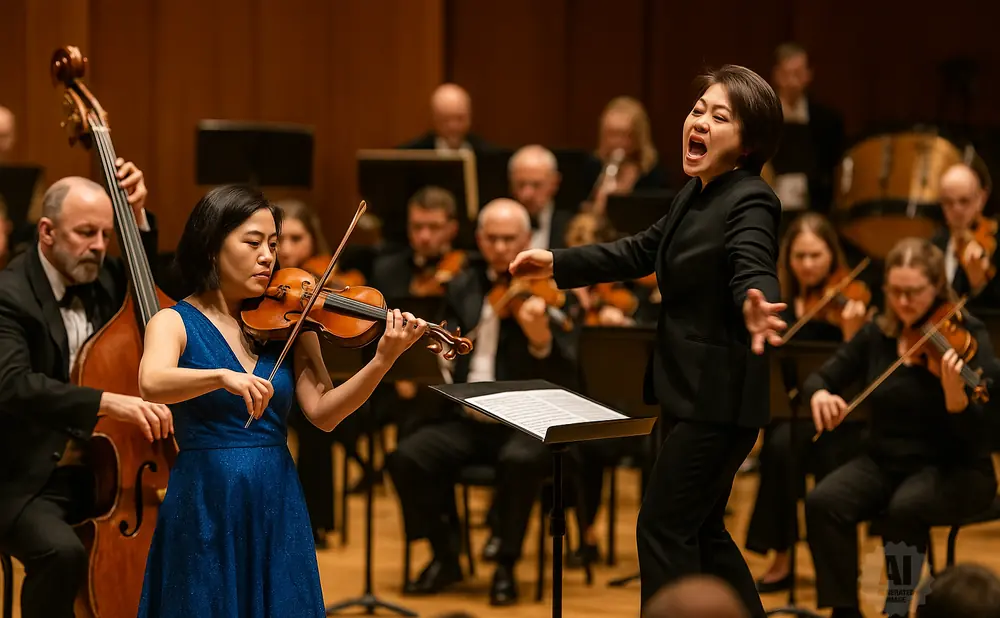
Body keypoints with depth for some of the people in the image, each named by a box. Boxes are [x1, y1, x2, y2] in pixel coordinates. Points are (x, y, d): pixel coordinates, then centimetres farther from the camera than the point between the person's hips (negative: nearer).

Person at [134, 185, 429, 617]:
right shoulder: (174, 322, -4)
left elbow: (323, 412, -6)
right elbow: (152, 384, -25)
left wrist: (384, 360, -19)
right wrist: (223, 376, -42)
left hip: (278, 507, 3)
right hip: (203, 507, -3)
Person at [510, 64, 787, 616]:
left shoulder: (749, 202, -19)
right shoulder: (696, 194, 9)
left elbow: (753, 272, -37)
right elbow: (642, 252, 22)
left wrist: (754, 308, -59)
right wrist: (558, 264, 21)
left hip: (719, 399, -9)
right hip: (693, 391, 10)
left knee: (662, 527, -5)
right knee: (699, 528, 17)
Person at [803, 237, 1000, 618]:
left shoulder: (967, 335, -12)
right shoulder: (877, 334, 2)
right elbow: (822, 378, 8)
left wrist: (955, 394, -42)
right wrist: (820, 395, -17)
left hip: (954, 469, -4)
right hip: (884, 462, 4)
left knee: (905, 507, -36)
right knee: (823, 502, -24)